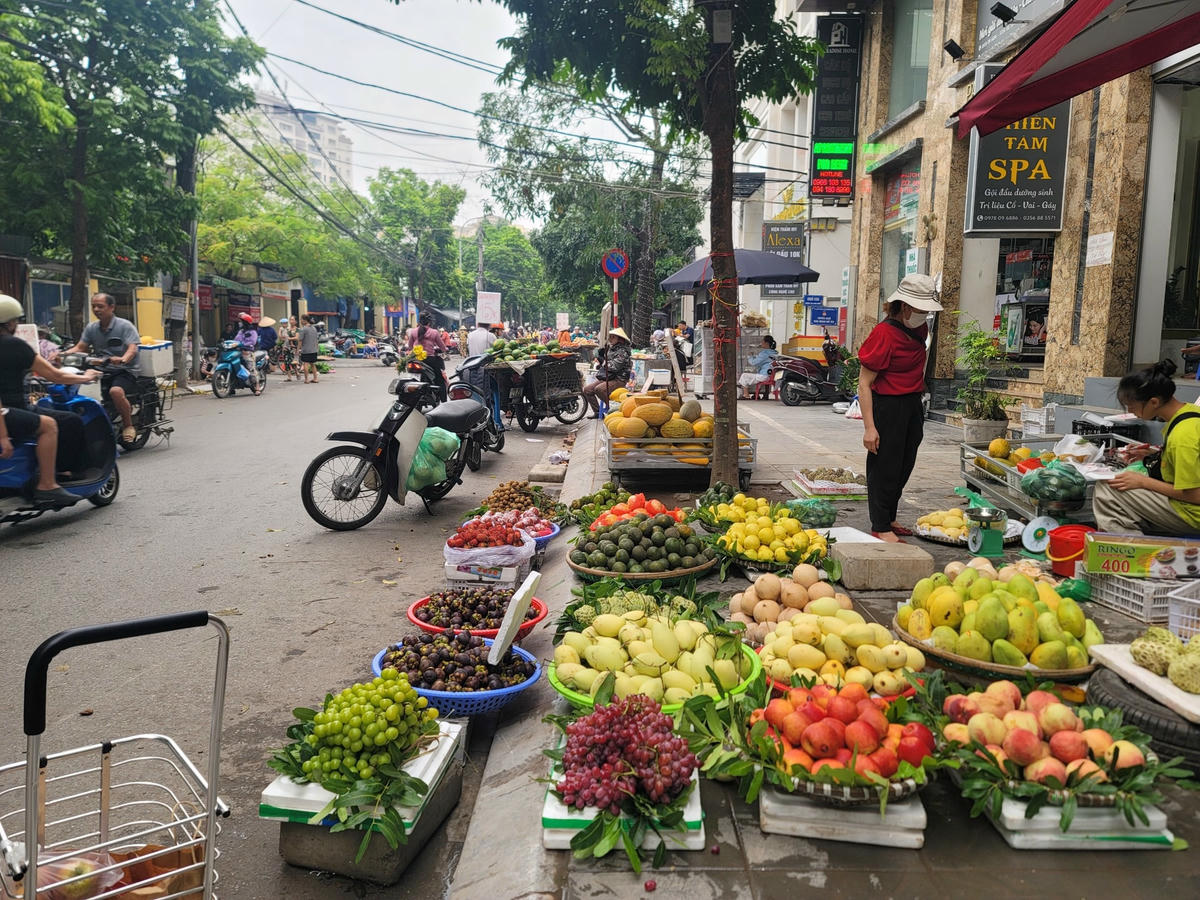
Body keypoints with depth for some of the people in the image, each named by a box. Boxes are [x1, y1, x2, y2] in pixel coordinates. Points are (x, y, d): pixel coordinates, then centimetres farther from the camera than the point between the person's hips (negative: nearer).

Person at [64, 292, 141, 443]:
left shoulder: (125, 325, -3)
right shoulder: (91, 328, 15)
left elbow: (133, 349, -16)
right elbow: (79, 348, 9)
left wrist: (123, 359, -38)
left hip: (125, 371, -6)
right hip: (102, 372, 6)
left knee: (115, 391, -36)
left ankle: (128, 425, -14)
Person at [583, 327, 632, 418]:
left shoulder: (623, 351, -14)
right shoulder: (611, 348, 15)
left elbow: (614, 367, -21)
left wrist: (604, 364, -5)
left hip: (618, 379, -10)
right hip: (607, 378, 10)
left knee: (599, 389, -32)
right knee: (587, 390, 2)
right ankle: (597, 412, 9)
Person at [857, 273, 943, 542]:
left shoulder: (919, 329, 7)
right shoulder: (884, 333, -18)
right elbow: (864, 383, -19)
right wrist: (869, 427, -23)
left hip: (913, 406, 9)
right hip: (888, 407, -8)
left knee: (904, 467, 15)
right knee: (885, 468, -1)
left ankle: (888, 519, 29)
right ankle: (880, 528, 8)